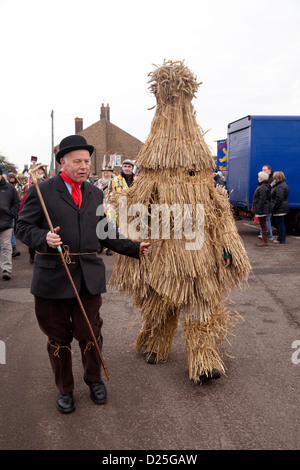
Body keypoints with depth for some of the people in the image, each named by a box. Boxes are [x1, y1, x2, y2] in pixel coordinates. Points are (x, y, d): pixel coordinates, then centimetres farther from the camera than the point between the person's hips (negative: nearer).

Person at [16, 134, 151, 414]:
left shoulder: (95, 194, 13)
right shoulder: (42, 191, -2)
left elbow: (105, 234, 16)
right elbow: (23, 227, -3)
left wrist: (135, 248, 8)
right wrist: (44, 238, -23)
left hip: (89, 276, 3)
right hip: (53, 277, -3)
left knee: (90, 334, 10)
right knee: (58, 338, 11)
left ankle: (94, 379, 37)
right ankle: (64, 389, 33)